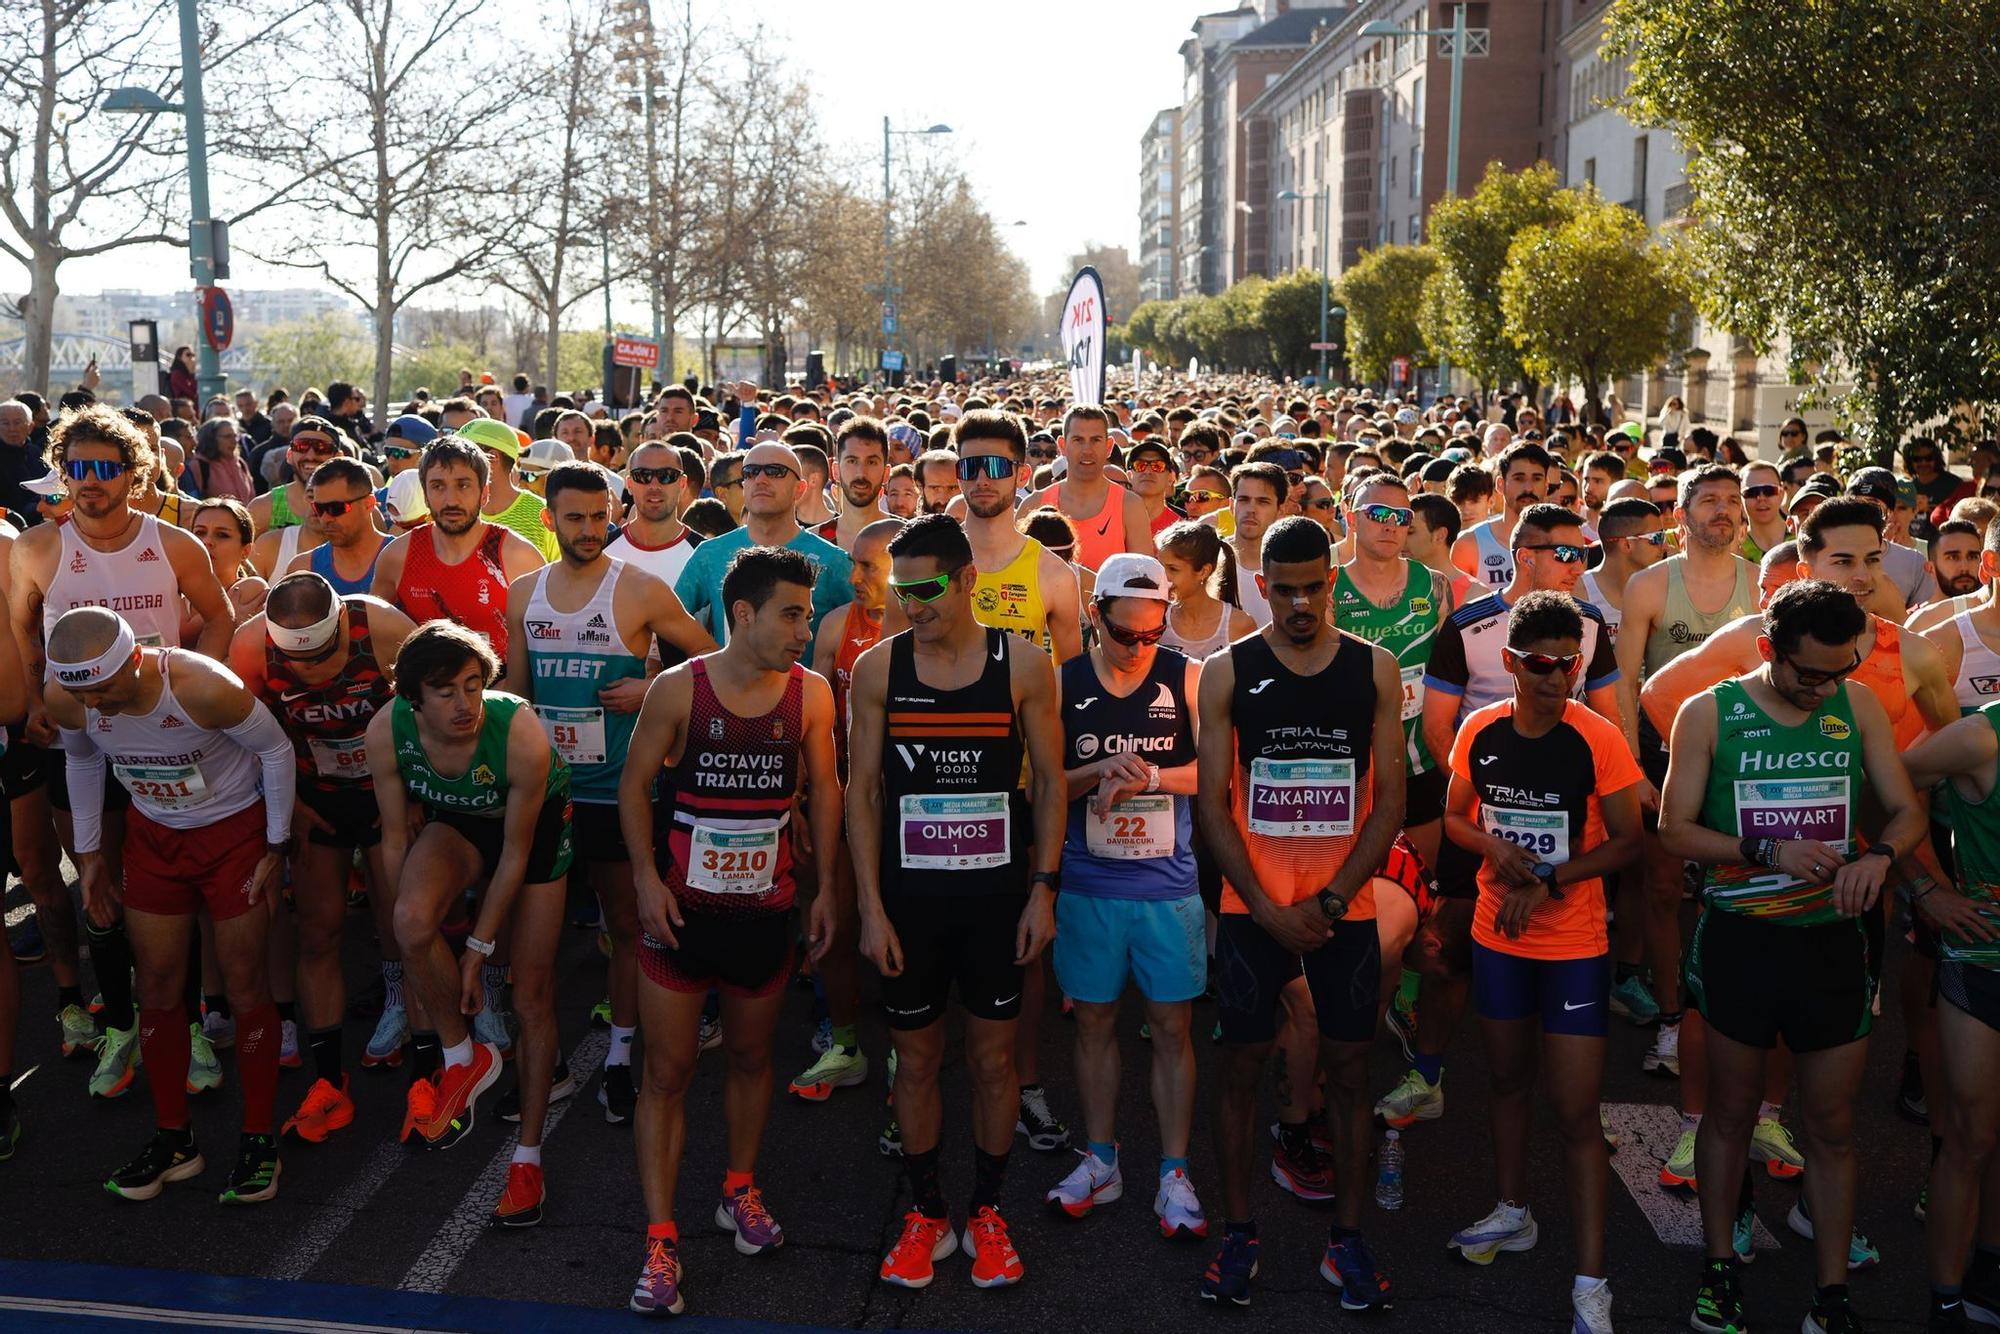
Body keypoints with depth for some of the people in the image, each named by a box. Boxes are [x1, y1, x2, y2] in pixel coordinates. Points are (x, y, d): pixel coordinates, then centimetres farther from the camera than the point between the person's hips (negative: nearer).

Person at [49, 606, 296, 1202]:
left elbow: (276, 749, -18)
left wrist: (276, 846, -12)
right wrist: (89, 852, 9)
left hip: (234, 828, -4)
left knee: (244, 986, 0)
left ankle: (259, 1137, 13)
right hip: (153, 834, 5)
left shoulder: (204, 688, -34)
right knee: (158, 989, 7)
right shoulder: (64, 699, -18)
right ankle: (173, 1138, 22)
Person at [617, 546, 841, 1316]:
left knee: (752, 1057, 17)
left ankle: (739, 1191, 39)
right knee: (668, 1073, 2)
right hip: (681, 909, -2)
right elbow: (635, 783, -2)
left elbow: (824, 789, 7)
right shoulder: (678, 689, -9)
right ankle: (661, 1240, 10)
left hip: (764, 911, 2)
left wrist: (826, 888, 6)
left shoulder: (810, 694, -2)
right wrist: (646, 877, -11)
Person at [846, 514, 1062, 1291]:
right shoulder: (878, 667, -3)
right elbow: (862, 789, -1)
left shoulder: (1023, 666, -4)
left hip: (997, 894, 0)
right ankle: (926, 1214, 27)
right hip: (909, 895, 1)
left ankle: (986, 1214, 27)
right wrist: (871, 906, -5)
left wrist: (1042, 889, -5)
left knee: (994, 1057, 9)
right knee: (915, 1058, 10)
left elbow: (1050, 781, 1)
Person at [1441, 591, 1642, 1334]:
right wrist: (1494, 849, -14)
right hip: (1497, 935, 4)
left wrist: (1549, 882, -20)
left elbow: (1627, 842, -10)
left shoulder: (1597, 739, -14)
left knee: (1577, 1110, -5)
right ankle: (1513, 1213, 43)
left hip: (1575, 944, -4)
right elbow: (1455, 818, 7)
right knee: (1508, 1078, 21)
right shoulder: (1479, 732, -4)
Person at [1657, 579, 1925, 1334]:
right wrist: (1767, 853, -21)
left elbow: (1907, 811, 3)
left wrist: (1880, 855, -19)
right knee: (1730, 1112, 14)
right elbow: (1675, 831, -8)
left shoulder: (1859, 708, 0)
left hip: (1832, 939, 2)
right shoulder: (1708, 714, -7)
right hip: (1739, 939, -2)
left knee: (1832, 1126, 9)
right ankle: (1719, 1269, 29)